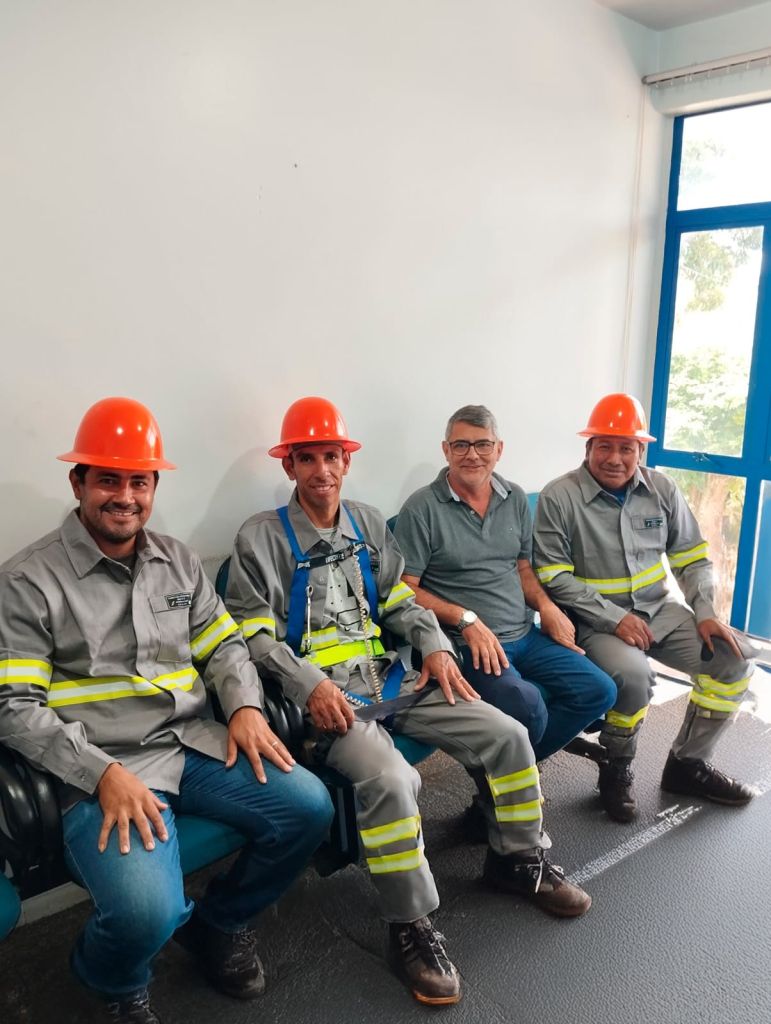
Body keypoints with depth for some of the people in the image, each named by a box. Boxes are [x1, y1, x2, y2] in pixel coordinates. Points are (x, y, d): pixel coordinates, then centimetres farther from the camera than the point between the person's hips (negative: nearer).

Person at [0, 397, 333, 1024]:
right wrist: (104, 773, -19)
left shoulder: (178, 561, 12)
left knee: (308, 807, -12)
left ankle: (218, 922, 18)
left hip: (195, 744, 6)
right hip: (103, 768, -5)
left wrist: (246, 707, -4)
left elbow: (223, 645, 16)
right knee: (147, 912, -28)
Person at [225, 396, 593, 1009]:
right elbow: (255, 633, -8)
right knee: (390, 778, -33)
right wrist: (311, 684, -21)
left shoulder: (368, 523, 12)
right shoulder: (262, 537, -4)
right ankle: (411, 927, -10)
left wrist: (435, 647, 0)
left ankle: (518, 860, 21)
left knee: (506, 735, -3)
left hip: (388, 680, 6)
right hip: (323, 694, -6)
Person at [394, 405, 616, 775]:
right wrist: (466, 620, -18)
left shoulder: (515, 499, 11)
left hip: (526, 635, 7)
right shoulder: (421, 509, -9)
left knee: (599, 691, -3)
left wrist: (546, 605, -1)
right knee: (526, 704, -29)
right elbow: (404, 590, -10)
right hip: (467, 645, -7)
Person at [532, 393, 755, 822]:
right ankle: (617, 768, -1)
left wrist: (705, 612, -6)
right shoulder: (559, 497, -13)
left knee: (734, 662, -7)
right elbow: (554, 577, -15)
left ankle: (688, 764, 13)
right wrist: (615, 619, -21)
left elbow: (692, 558, 9)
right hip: (596, 621, -6)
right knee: (634, 675, -32)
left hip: (660, 609, 6)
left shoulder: (663, 489, 2)